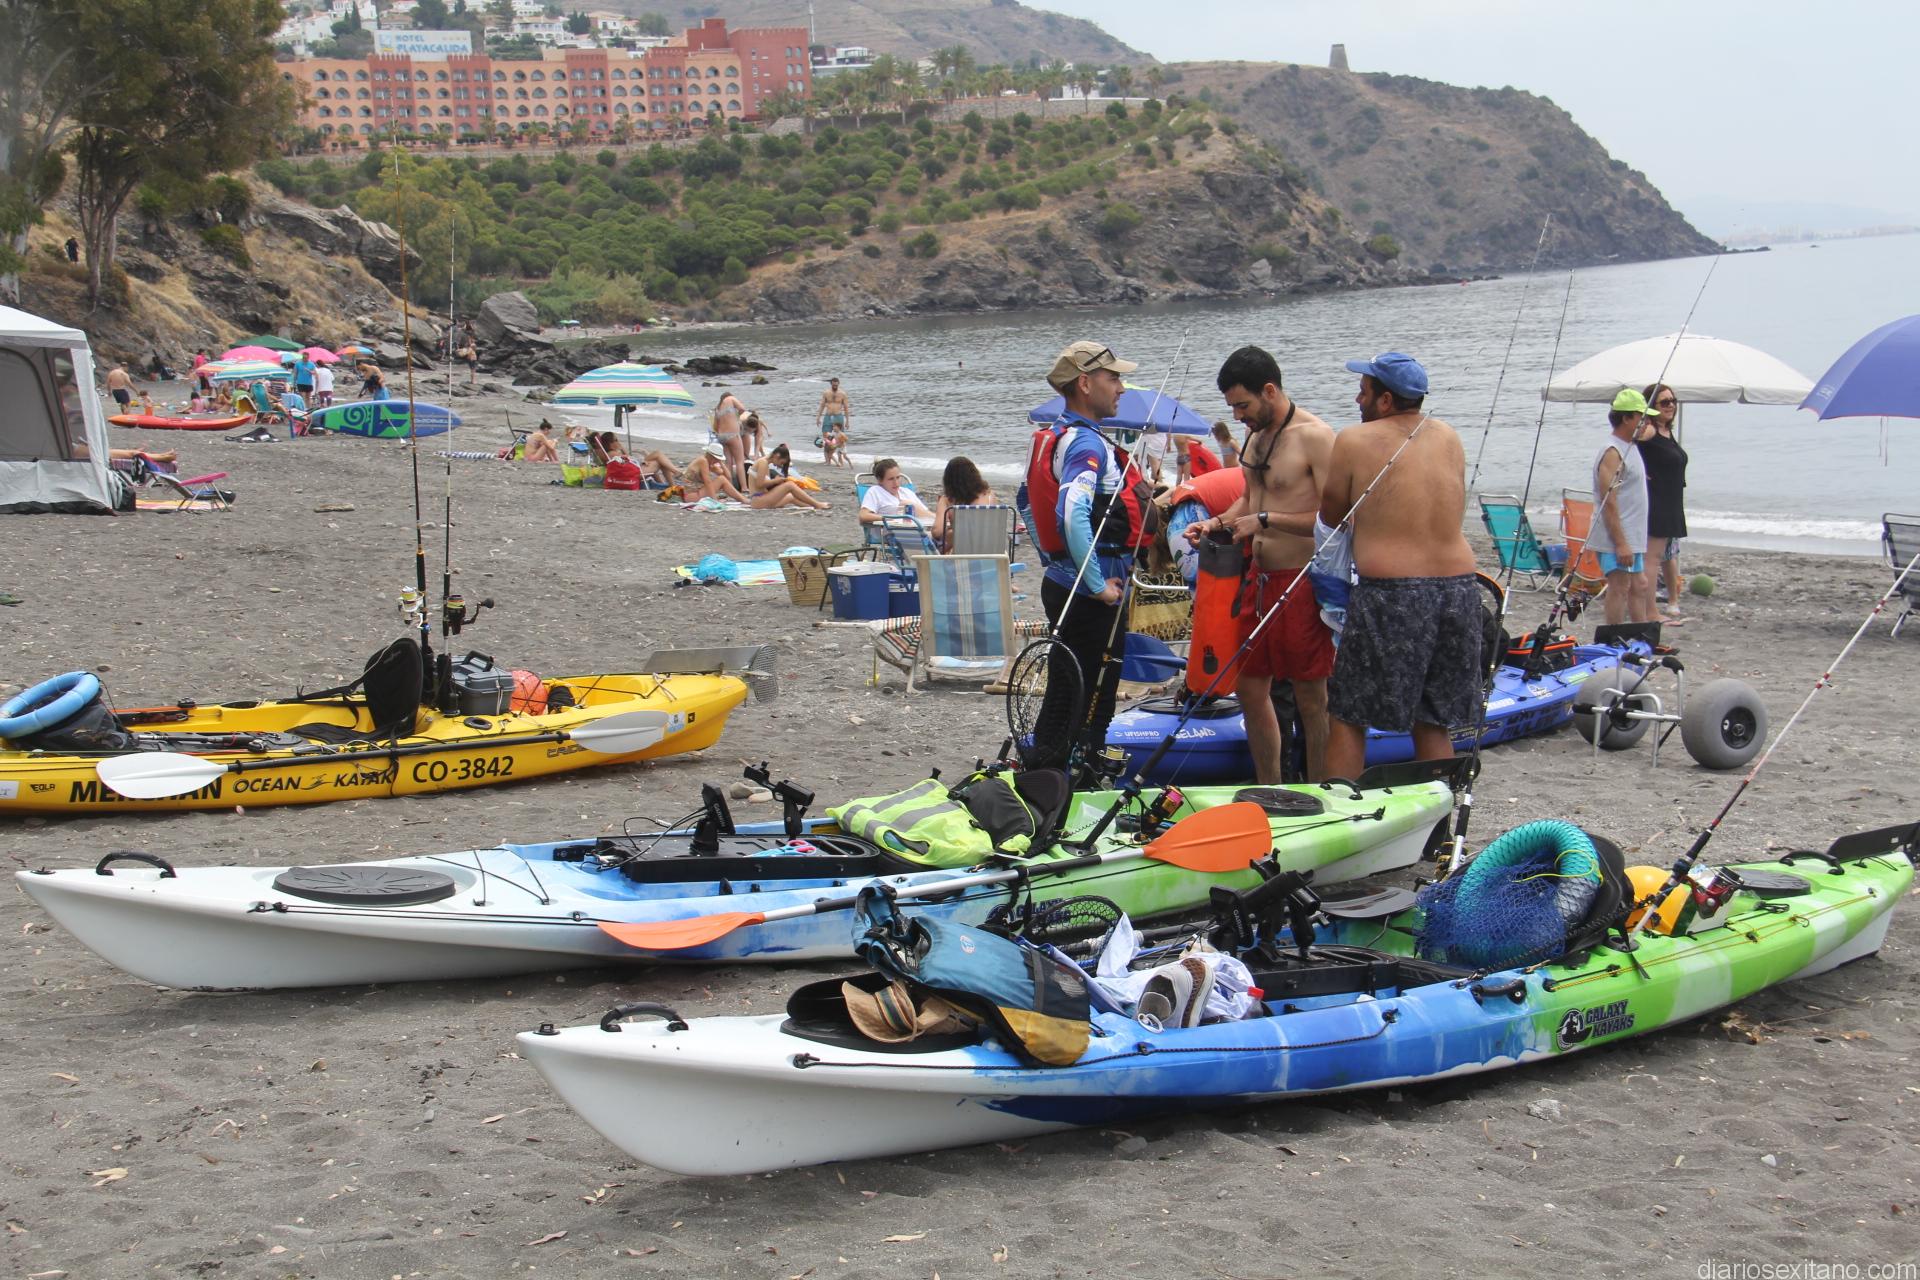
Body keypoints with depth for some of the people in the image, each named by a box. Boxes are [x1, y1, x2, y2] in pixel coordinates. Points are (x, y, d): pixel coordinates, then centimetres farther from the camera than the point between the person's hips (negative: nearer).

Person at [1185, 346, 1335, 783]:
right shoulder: (1256, 435, 11)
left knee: (1311, 699, 1)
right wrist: (1217, 522, 7)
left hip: (1301, 582, -9)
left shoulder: (1314, 437, -15)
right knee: (1251, 689, 13)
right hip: (1260, 578, 9)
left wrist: (1266, 520, -21)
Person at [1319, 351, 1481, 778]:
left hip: (1389, 595, -5)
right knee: (1433, 721, 14)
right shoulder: (1449, 437, 9)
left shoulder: (1354, 442, -5)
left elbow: (1331, 517, 5)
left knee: (1348, 716, 6)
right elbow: (1452, 511, 16)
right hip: (1459, 587, 5)